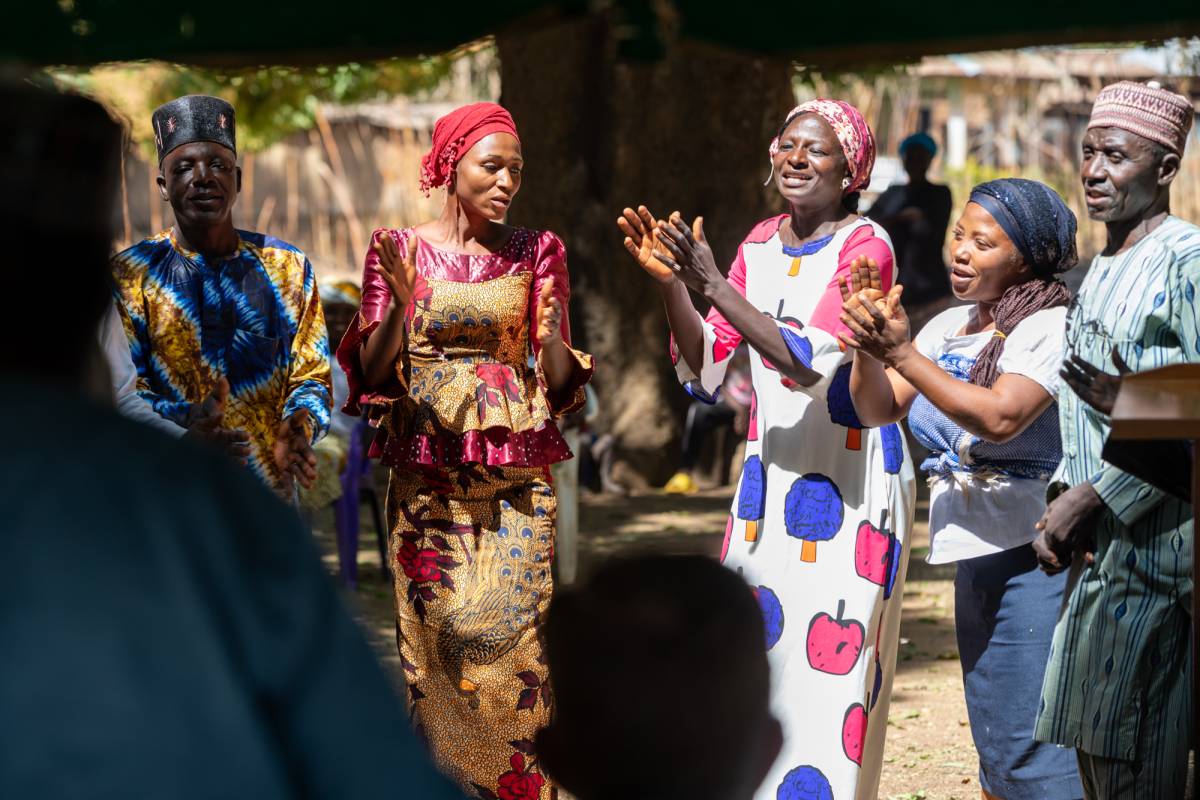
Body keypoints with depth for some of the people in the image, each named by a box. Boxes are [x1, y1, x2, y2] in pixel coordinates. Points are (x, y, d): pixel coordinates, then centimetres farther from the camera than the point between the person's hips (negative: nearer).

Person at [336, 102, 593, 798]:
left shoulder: (538, 252, 6)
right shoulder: (401, 250, 3)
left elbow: (562, 385, 5)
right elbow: (371, 375, 0)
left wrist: (551, 328, -15)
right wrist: (401, 304, -16)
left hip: (517, 477, 0)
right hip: (428, 475, 0)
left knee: (511, 634, -8)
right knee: (440, 638, -2)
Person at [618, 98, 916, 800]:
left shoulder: (865, 244, -10)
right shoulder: (762, 244, 9)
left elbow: (810, 362, -22)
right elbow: (706, 369, 8)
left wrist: (713, 285, -25)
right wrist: (672, 283, -7)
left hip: (848, 480, -6)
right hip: (771, 473, 6)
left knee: (830, 658, -8)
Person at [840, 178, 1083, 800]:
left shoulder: (1051, 327, -11)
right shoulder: (949, 327, 13)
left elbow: (999, 416, -26)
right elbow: (878, 408, 7)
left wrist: (900, 351, -26)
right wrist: (868, 345, -12)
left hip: (1035, 557, -8)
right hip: (976, 558, 8)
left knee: (1031, 749, -12)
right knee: (995, 748, 15)